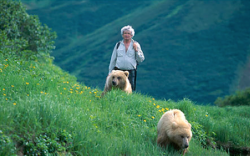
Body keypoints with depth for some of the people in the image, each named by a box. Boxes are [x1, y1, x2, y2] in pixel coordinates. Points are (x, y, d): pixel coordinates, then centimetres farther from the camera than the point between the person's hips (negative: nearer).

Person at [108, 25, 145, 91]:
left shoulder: (136, 45, 9)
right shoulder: (118, 45, 12)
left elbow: (141, 59, 7)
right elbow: (113, 59, 15)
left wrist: (136, 50, -6)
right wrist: (110, 72, 12)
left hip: (131, 72, -1)